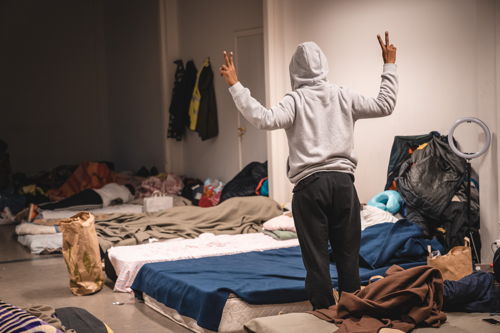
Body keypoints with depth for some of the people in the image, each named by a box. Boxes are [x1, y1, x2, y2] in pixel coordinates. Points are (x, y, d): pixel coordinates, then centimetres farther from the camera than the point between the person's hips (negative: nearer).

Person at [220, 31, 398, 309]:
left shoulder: (296, 100, -3)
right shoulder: (343, 96, 7)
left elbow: (265, 119, -20)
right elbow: (385, 105, 13)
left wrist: (235, 86, -15)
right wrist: (389, 66, 23)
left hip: (310, 185, -3)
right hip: (344, 182, 3)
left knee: (317, 258, 2)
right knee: (349, 256, 10)